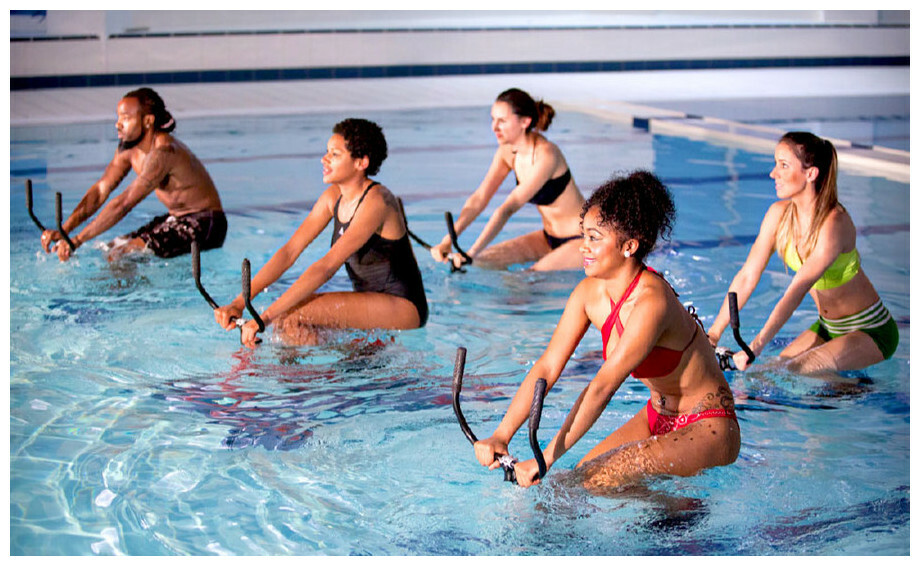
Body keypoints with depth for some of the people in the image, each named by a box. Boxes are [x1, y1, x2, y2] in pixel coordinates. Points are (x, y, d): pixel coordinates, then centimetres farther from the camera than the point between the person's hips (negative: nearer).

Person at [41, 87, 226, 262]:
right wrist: (64, 229, -12)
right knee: (110, 249, 4)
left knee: (123, 255, -20)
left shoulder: (163, 151, -28)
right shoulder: (128, 148, 1)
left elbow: (123, 204, -31)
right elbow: (101, 189, 0)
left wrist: (77, 240, -30)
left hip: (203, 225, -9)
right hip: (175, 218, 9)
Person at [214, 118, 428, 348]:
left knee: (289, 314, -22)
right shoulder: (334, 196, 4)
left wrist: (265, 317, -34)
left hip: (404, 308, -8)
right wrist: (239, 303, -12)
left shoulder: (376, 202, -22)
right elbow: (289, 251, -1)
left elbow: (326, 267, -29)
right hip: (370, 303, 8)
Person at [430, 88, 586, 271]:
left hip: (581, 239, -7)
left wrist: (471, 253, -34)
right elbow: (478, 198, -5)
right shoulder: (508, 151, -3)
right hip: (550, 237, 7)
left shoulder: (545, 154, -27)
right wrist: (447, 241, -17)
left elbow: (508, 208, -32)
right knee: (484, 261, -6)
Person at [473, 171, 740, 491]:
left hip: (708, 429, -8)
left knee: (599, 479, -22)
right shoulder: (590, 293, -6)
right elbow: (547, 367, -7)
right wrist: (501, 436, -17)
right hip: (659, 417, 8)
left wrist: (546, 459, -33)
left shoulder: (651, 302, -30)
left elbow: (602, 387, -32)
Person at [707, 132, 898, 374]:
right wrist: (713, 334, -11)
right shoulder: (779, 214, -7)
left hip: (871, 330, -7)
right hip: (827, 327, 7)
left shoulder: (833, 224, -28)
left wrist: (756, 346, -40)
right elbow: (747, 276, -6)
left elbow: (796, 292, -35)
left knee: (795, 371, -28)